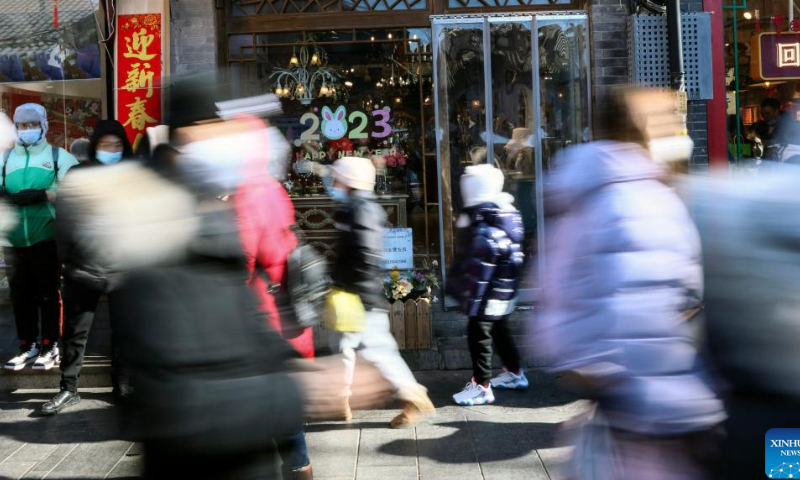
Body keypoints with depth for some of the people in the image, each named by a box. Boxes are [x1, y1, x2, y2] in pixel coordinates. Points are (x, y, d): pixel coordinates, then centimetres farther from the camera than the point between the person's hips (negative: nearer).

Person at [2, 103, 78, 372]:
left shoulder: (58, 156, 5)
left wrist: (44, 194, -15)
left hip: (47, 236, -3)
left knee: (48, 292, 1)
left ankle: (50, 346, 10)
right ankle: (28, 346, 19)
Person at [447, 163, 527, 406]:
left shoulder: (486, 232, -25)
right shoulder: (508, 214, 6)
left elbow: (477, 273, -24)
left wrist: (471, 302, -18)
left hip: (489, 296, -10)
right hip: (504, 294, 10)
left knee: (478, 336, -2)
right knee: (500, 331, 22)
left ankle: (482, 387, 6)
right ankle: (515, 373, 36)